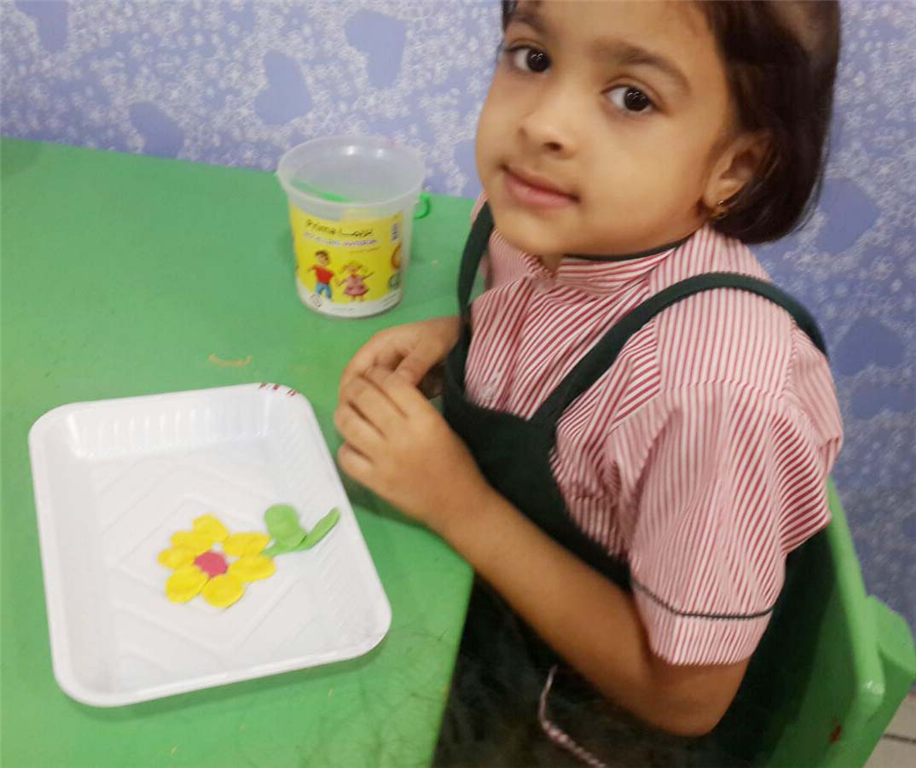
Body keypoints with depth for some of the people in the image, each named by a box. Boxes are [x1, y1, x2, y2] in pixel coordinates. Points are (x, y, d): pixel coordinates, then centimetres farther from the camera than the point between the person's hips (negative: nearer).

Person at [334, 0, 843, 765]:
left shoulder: (721, 387, -37)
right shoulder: (534, 214, -15)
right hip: (484, 618, 6)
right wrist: (452, 335, -10)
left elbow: (685, 695, -24)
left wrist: (463, 507, -27)